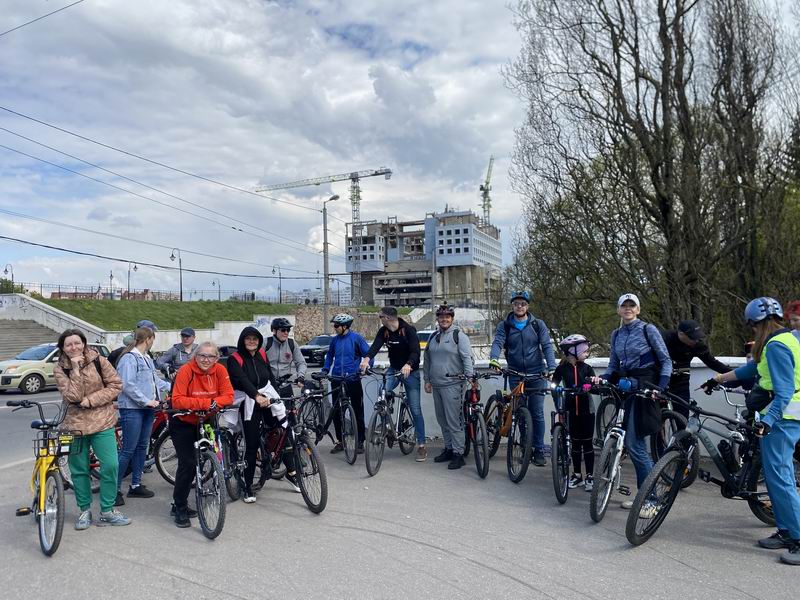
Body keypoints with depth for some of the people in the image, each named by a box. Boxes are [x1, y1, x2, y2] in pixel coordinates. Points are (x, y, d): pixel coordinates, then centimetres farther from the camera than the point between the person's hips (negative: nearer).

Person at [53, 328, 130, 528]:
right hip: (75, 425, 0)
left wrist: (91, 400, -14)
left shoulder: (98, 361, -3)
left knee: (110, 465, -5)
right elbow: (73, 396, -16)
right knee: (79, 470, 9)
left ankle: (107, 511, 10)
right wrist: (75, 368, -20)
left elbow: (116, 385, -5)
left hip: (102, 422, 0)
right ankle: (85, 510, 28)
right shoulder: (60, 368, -4)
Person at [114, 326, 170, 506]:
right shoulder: (129, 358, -13)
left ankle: (136, 485, 23)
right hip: (132, 409, -9)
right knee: (128, 450, -6)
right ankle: (115, 488, 5)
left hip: (147, 409, 9)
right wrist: (146, 401, -18)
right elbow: (128, 385, -20)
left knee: (142, 447, 13)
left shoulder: (147, 359, 13)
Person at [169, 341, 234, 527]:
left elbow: (228, 396, -12)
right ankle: (180, 509, 6)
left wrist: (215, 403, -32)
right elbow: (177, 400, -28)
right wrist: (205, 403, -35)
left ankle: (179, 504, 29)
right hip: (183, 423, -5)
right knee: (188, 464, -11)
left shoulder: (220, 370, -11)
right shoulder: (186, 371, -22)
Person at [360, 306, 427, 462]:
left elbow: (415, 351, -29)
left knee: (415, 410, -2)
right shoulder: (383, 331, -3)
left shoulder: (408, 330, -18)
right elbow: (376, 345, -18)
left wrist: (408, 365, -48)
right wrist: (367, 358, -39)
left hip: (410, 371, -4)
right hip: (394, 369, 4)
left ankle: (421, 446, 7)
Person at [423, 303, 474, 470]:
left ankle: (458, 454, 0)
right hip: (436, 385, 7)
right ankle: (448, 449, 26)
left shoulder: (459, 335, -4)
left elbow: (467, 357, -12)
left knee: (454, 421, -6)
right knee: (442, 420, 14)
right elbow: (427, 360, 21)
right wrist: (427, 380, 17)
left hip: (452, 384, -7)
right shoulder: (433, 337, 16)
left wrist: (470, 375, -23)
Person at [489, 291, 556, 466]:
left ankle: (539, 450, 10)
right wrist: (493, 358, -31)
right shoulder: (504, 326, 5)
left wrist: (551, 367, -18)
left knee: (537, 413, 0)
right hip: (515, 375, 1)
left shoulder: (538, 325, 4)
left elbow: (547, 346, -3)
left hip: (536, 374, -1)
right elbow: (497, 343, -10)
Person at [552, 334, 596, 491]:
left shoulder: (587, 368, 1)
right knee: (575, 443, 9)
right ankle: (577, 475, 21)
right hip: (571, 411, 0)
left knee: (587, 443, 4)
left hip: (586, 410, 0)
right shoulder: (562, 369, -3)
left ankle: (589, 476, 13)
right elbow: (554, 384, 1)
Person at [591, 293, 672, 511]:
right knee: (634, 443, 8)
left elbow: (666, 361, -4)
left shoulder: (648, 329, -3)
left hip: (644, 387, -6)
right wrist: (602, 378, -2)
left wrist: (661, 387, -15)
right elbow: (613, 364, 17)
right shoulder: (616, 334, 13)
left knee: (633, 442, -11)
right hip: (624, 387, 6)